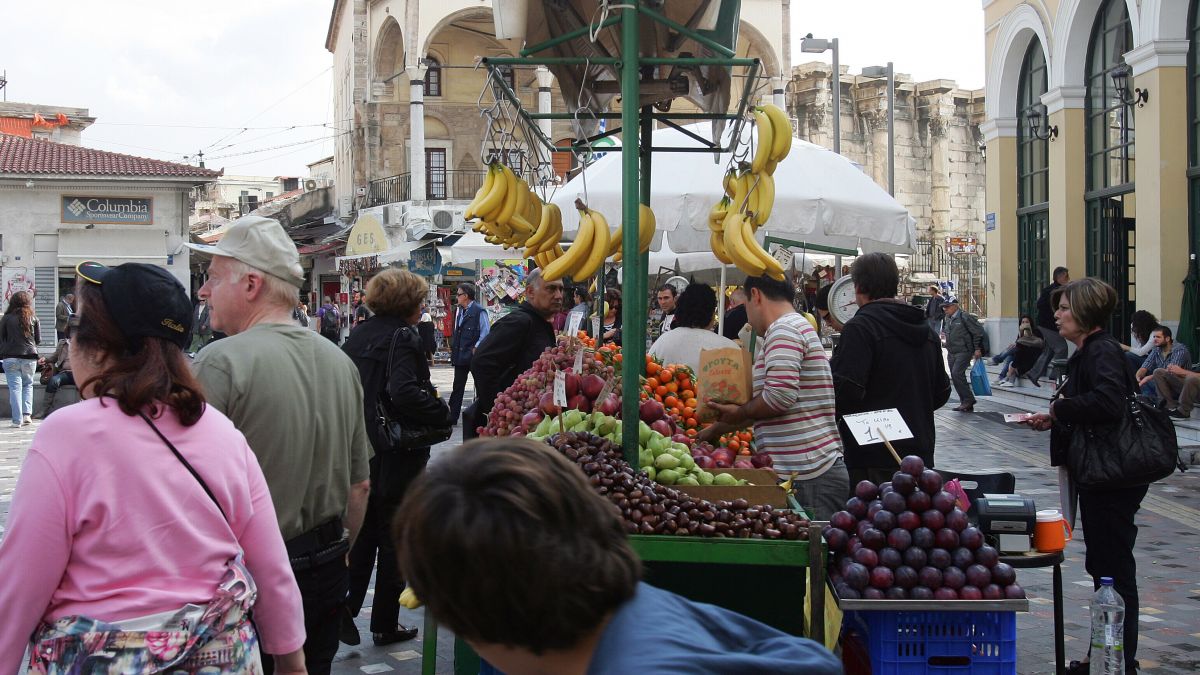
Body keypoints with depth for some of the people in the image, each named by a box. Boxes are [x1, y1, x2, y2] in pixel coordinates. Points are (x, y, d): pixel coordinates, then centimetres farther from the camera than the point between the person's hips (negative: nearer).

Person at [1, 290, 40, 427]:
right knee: (28, 385, 16)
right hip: (30, 357, 2)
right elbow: (38, 339, 7)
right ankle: (27, 414, 2)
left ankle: (17, 420, -2)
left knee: (15, 387, 1)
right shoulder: (33, 318, 1)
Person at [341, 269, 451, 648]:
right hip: (395, 456, -6)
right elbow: (404, 392, -29)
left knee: (362, 533, 19)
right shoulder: (402, 338, -16)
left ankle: (346, 603, 6)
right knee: (394, 538, 7)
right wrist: (442, 412, -17)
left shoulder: (358, 334, 7)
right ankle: (385, 625, 16)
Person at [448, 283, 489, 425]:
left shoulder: (479, 311, -12)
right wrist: (453, 346, 11)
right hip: (460, 355, 7)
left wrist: (476, 347, -15)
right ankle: (452, 417, 13)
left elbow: (486, 332, -13)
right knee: (457, 387, 9)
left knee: (480, 387, 4)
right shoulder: (459, 311, 12)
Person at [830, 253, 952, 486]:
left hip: (874, 460, -8)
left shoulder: (861, 327, -12)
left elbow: (846, 391, -21)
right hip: (921, 454, 8)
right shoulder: (927, 331, 14)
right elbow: (942, 393, 19)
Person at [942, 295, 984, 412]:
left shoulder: (965, 317, -12)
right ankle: (965, 403, 14)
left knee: (957, 374, -21)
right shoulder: (947, 319, 13)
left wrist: (977, 349, -10)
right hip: (952, 353, 9)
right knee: (955, 376, 7)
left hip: (964, 352, -9)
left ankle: (968, 400, -12)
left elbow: (978, 332, -10)